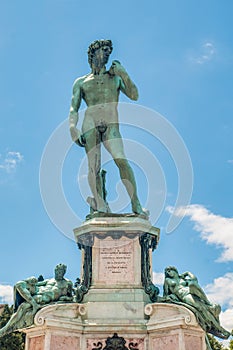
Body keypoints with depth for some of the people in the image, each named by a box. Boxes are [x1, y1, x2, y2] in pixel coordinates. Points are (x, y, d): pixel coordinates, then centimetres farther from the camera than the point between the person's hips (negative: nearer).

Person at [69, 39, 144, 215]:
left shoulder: (116, 77, 24)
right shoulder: (81, 82, 21)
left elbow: (134, 96, 11)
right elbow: (74, 109, 12)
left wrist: (124, 74, 1)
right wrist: (73, 129, -5)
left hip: (111, 126, 0)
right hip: (90, 125, 0)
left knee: (121, 159, -21)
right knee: (94, 166, -14)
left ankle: (136, 204, -22)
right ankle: (101, 206, -12)